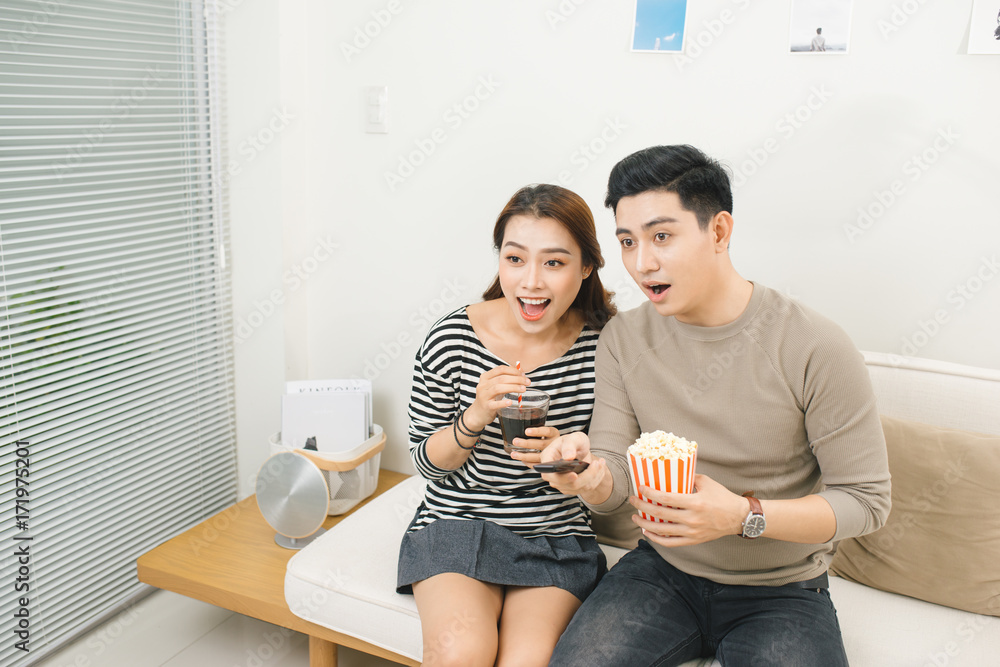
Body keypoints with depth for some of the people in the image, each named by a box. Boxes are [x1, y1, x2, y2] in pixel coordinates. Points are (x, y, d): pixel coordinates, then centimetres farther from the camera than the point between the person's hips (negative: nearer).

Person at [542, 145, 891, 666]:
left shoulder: (816, 349, -17)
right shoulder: (622, 340, -4)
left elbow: (865, 500, -11)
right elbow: (614, 484, -4)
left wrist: (743, 515, -27)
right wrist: (591, 476, -29)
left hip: (780, 592, -2)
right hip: (663, 569, 2)